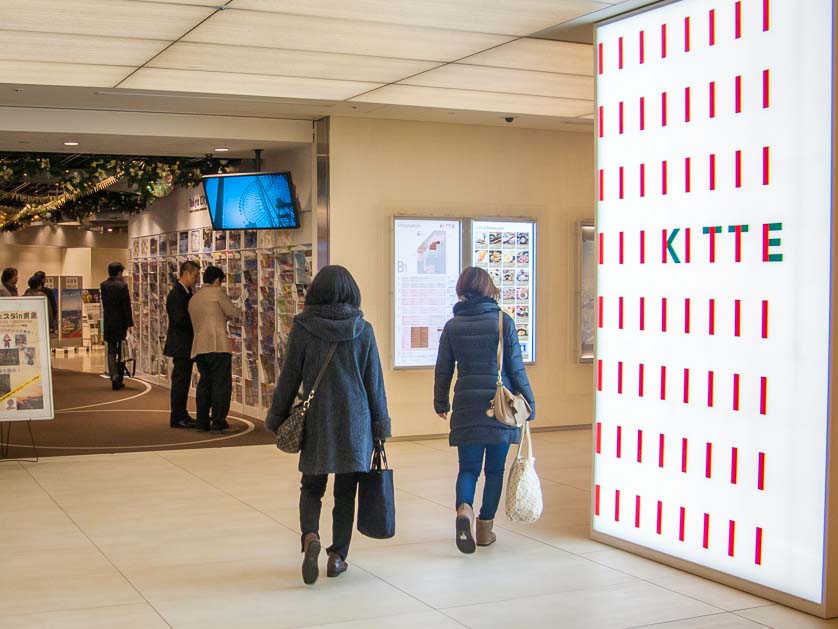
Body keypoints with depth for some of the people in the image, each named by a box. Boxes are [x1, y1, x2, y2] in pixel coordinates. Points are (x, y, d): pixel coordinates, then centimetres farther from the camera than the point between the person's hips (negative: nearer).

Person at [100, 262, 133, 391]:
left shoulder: (103, 285, 3)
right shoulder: (122, 285, -12)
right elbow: (127, 306, -13)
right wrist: (130, 323, -9)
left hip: (108, 322, 4)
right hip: (120, 323, -4)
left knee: (111, 351, 7)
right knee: (121, 351, 8)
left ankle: (114, 378, -5)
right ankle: (119, 379, 12)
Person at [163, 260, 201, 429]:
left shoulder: (186, 293, 12)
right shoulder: (176, 294, -17)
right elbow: (179, 320, -24)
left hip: (186, 345, 10)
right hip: (180, 344, -10)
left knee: (183, 380, 15)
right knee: (180, 380, -4)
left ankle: (181, 415, 23)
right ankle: (177, 418, 2)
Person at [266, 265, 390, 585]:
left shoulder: (302, 328, -6)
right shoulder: (363, 330, -3)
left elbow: (289, 378, -1)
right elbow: (374, 381, 1)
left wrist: (277, 419, 10)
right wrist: (380, 425, 10)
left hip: (316, 421, 0)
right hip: (355, 422, 1)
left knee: (312, 486, 13)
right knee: (345, 492, 11)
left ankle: (310, 536, -12)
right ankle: (338, 556, 12)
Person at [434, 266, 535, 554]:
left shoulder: (452, 326, 2)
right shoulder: (504, 322, -4)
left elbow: (443, 370, 7)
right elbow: (516, 368, -3)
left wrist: (441, 403, 21)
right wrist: (528, 402, 7)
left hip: (467, 406, 1)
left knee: (468, 467, 8)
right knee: (495, 469, 11)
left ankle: (464, 508, -19)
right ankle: (486, 527, 16)